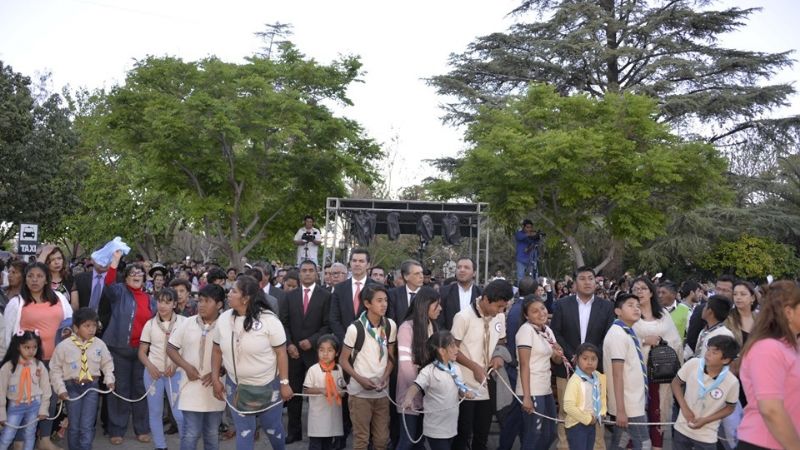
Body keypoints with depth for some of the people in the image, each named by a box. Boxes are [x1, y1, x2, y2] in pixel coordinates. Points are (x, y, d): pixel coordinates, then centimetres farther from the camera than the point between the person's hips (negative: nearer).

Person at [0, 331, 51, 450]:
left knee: (30, 435, 13)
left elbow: (46, 389, 0)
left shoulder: (39, 365, -6)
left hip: (34, 405, 1)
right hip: (15, 406, -1)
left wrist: (43, 409, 0)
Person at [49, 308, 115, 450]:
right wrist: (61, 389, -6)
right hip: (72, 387, -1)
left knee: (87, 426, 0)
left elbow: (107, 363, 10)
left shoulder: (100, 344, -4)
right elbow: (55, 369, -2)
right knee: (74, 426, 10)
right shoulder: (64, 346, -11)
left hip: (92, 387, 1)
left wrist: (109, 379, -3)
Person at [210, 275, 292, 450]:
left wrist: (284, 383, -14)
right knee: (243, 431, 11)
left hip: (268, 386, -3)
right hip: (236, 386, 3)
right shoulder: (223, 319, -4)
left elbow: (281, 352, -14)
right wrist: (215, 379, 4)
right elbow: (217, 350, 6)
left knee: (273, 428, 14)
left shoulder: (268, 319, -17)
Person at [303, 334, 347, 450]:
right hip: (317, 413, -4)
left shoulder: (338, 369, 2)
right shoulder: (313, 369, -11)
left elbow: (343, 387, 13)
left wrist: (342, 392, -9)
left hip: (333, 412, 4)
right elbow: (305, 390, -9)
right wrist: (321, 390, -21)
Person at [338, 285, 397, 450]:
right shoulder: (355, 328, -14)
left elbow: (390, 357, 8)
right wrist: (360, 379, -18)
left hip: (382, 392, 4)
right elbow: (343, 360, -6)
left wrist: (385, 377, -9)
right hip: (360, 392, -3)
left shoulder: (390, 325, -1)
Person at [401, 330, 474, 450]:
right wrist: (408, 399, -51)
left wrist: (466, 393, -6)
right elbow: (415, 386, -31)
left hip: (452, 426, 7)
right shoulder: (429, 371, -17)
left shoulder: (456, 368, 5)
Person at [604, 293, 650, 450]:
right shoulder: (618, 334, -18)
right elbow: (617, 374, -21)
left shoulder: (629, 333, 9)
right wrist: (620, 409, -22)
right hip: (628, 404, -8)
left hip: (633, 401, 8)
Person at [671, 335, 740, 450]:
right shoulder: (693, 364, -16)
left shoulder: (732, 382, -20)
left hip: (706, 436, -2)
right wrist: (684, 408, -12)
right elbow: (676, 383, -1)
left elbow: (730, 407, -4)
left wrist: (705, 420, -13)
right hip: (682, 429, 2)